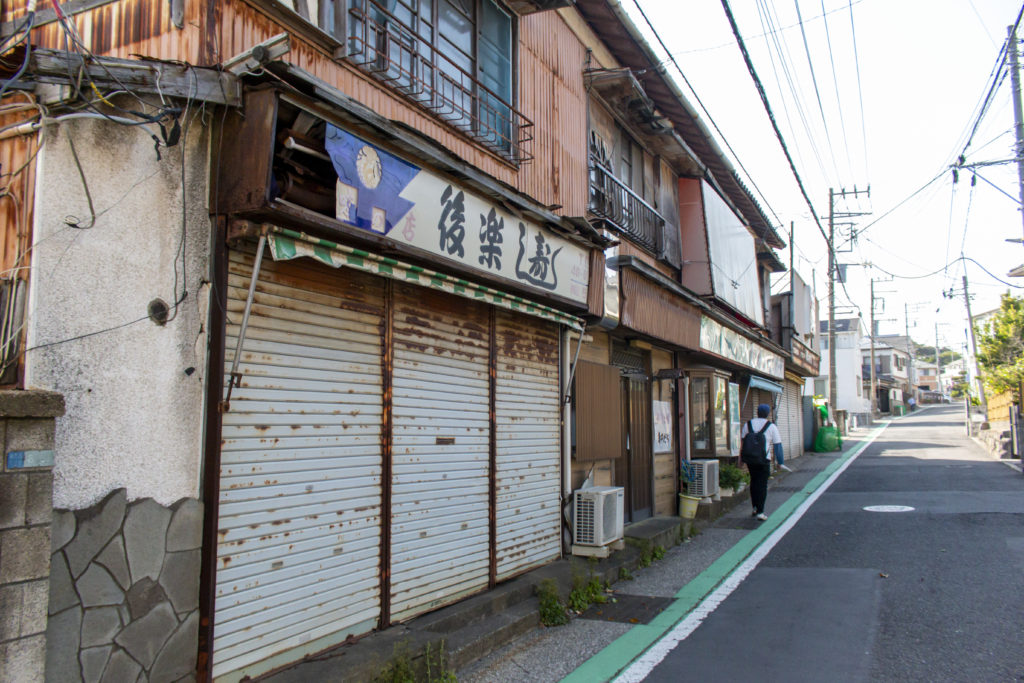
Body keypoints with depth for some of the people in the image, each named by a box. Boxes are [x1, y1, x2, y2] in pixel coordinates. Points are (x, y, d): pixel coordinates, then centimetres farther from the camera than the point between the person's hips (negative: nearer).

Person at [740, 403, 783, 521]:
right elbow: (777, 445, -2)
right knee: (762, 484, 1)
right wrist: (780, 462, 4)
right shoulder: (771, 426, -2)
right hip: (764, 459, -3)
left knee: (753, 481, 19)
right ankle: (760, 512, -3)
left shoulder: (748, 424, 5)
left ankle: (755, 508, 23)